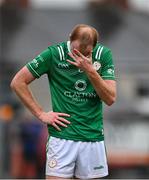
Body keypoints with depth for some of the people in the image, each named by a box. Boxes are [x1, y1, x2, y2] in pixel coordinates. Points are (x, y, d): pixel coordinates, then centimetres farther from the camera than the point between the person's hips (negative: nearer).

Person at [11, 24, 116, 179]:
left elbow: (110, 99, -7)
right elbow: (18, 82, -1)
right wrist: (41, 114, -3)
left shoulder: (104, 55, 0)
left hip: (93, 137, 2)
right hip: (62, 136, -2)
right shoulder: (54, 54, -6)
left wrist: (90, 70, -20)